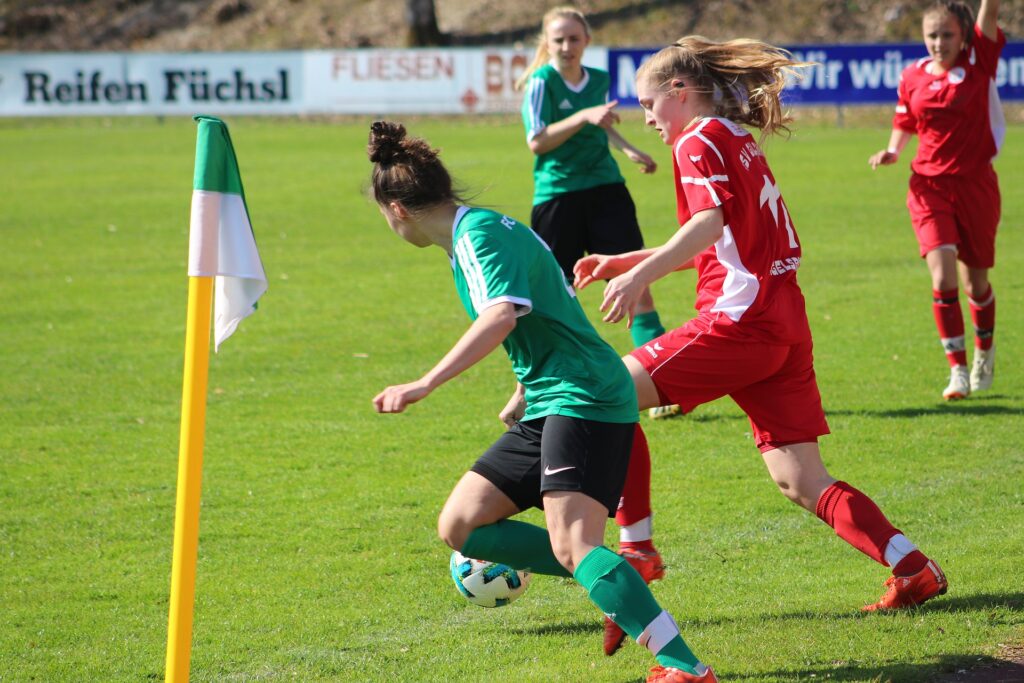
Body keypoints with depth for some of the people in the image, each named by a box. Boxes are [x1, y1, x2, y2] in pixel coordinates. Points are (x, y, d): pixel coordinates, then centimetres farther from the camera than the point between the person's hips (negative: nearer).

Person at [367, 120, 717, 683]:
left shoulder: (480, 232, -11)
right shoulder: (479, 231, 19)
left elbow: (503, 316, -29)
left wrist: (425, 385, -32)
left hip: (583, 398, -11)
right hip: (548, 405, 11)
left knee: (572, 543, -25)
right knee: (459, 526, 7)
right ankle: (621, 594, 3)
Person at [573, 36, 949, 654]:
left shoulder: (699, 141, -2)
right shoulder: (741, 143, 25)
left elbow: (712, 221, -21)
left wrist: (641, 275, -32)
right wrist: (621, 262, 32)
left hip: (739, 320, -9)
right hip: (785, 327, 9)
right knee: (802, 481, 6)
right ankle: (914, 568, -2)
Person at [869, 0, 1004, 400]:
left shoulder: (979, 63, -4)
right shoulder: (913, 77, 2)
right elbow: (904, 125, 15)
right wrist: (893, 151, -4)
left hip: (975, 185, -1)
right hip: (930, 186, 1)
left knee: (976, 281, 12)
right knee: (943, 278, -15)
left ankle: (984, 353, 39)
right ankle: (958, 370, -9)